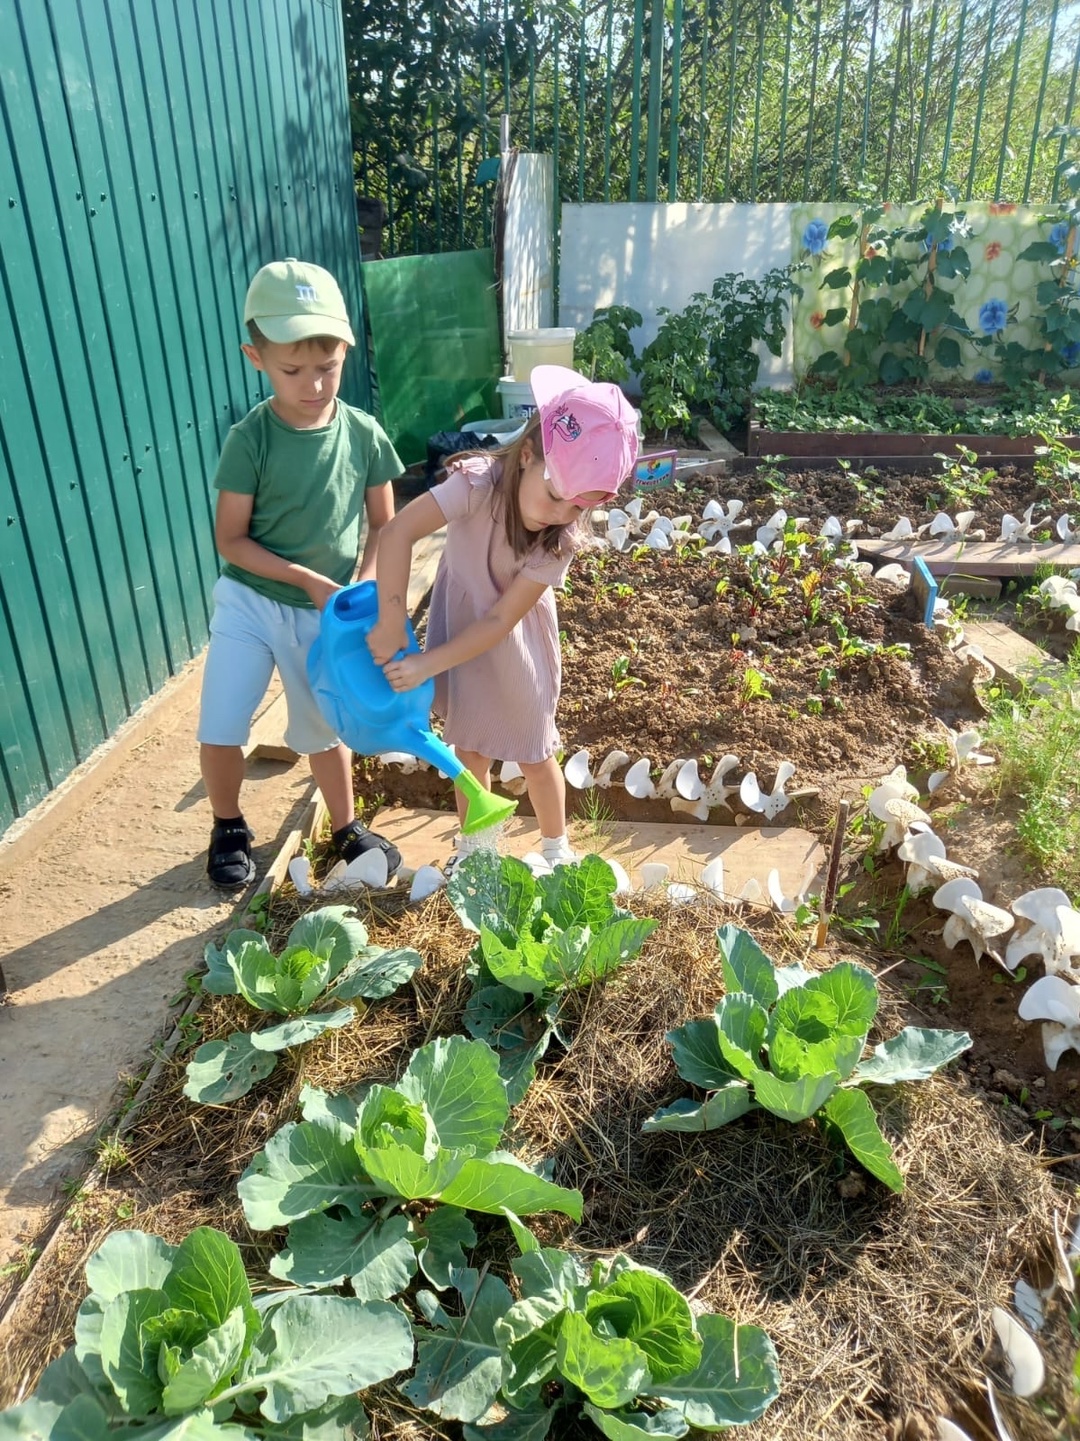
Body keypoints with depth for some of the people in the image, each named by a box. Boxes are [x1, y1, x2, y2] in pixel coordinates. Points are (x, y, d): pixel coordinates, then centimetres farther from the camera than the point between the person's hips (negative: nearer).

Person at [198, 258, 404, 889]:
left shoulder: (364, 433, -8)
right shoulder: (250, 439, -14)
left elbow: (383, 523, 1)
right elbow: (231, 539, -12)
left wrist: (361, 590, -12)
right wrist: (308, 578, -20)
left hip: (324, 614, 2)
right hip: (250, 601, -1)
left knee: (324, 729, 15)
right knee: (219, 731, -5)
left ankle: (347, 829, 38)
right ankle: (229, 828, 25)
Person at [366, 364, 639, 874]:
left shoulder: (562, 540, -24)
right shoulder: (480, 482, -29)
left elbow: (501, 619, -24)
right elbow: (398, 532, -35)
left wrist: (427, 665, -29)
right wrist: (391, 624, -36)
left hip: (516, 646, 0)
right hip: (458, 630, 0)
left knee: (535, 755, 11)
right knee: (471, 749, 16)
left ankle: (556, 848, 35)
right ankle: (472, 846, 38)